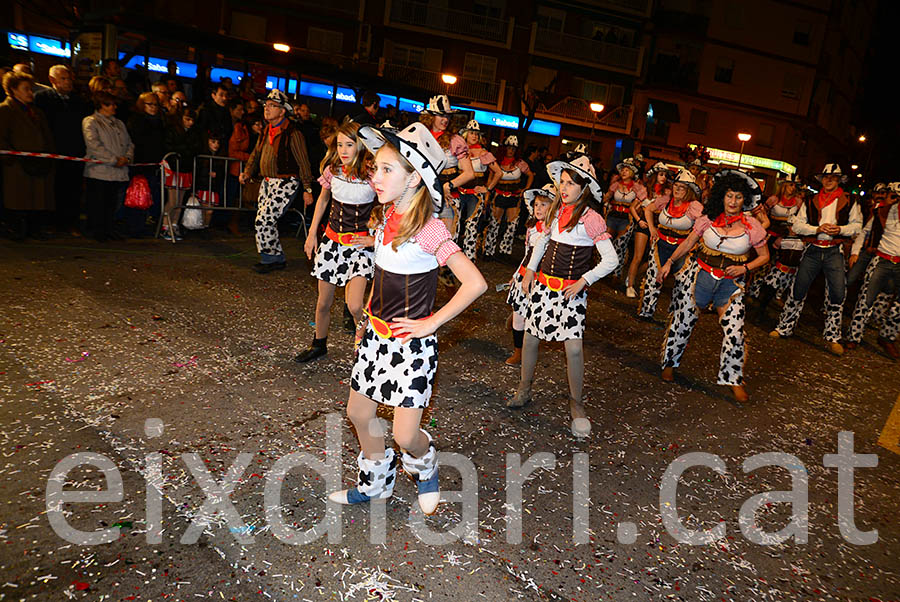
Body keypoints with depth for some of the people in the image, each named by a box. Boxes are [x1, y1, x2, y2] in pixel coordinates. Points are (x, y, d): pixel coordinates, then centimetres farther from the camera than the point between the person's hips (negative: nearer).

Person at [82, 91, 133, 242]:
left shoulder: (119, 123, 22)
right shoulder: (90, 122, 0)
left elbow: (129, 143, 19)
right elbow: (94, 145, -12)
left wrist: (127, 158, -2)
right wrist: (114, 160, -16)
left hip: (119, 173, 6)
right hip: (99, 172, -6)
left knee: (113, 205, 7)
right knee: (98, 205, -2)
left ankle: (108, 229, 19)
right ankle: (96, 231, 9)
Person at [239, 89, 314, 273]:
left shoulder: (292, 133, -13)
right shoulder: (267, 130, 12)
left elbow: (303, 163, -11)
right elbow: (256, 153, 20)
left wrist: (307, 189, -11)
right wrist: (247, 172, 4)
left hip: (286, 183, -9)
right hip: (267, 181, 9)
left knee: (263, 221, -13)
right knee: (266, 222, 10)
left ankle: (268, 258, 3)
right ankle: (278, 258, 23)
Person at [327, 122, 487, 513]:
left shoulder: (429, 231, -21)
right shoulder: (388, 218, 1)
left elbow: (475, 283, -26)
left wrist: (431, 323, -20)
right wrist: (369, 316, 16)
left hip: (411, 343, -7)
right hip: (377, 336, 8)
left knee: (405, 436, -3)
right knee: (358, 413, 17)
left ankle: (425, 467, 34)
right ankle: (375, 484, 41)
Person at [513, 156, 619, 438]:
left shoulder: (591, 218, -12)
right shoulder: (557, 209, 6)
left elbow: (610, 260, -11)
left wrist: (584, 280, -14)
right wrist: (530, 270, 16)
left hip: (571, 290, -5)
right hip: (543, 283, 6)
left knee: (574, 347, -10)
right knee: (530, 337, 10)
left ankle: (576, 404, 8)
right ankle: (524, 390, 29)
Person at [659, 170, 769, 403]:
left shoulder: (752, 225, -4)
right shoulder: (709, 219, -1)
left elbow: (764, 256, 6)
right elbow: (688, 242, 10)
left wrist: (744, 268, -10)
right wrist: (669, 262, 4)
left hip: (731, 283, -1)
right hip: (700, 275, 1)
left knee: (734, 331, -8)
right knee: (684, 321, 5)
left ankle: (734, 379, 10)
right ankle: (670, 362, 27)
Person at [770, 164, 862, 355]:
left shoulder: (849, 201, 9)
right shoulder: (811, 202, 11)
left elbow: (857, 224, 9)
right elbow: (797, 225, 5)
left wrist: (840, 229, -11)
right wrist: (818, 229, -11)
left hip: (834, 251, -1)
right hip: (812, 250, 1)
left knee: (838, 292, -8)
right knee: (798, 289, 0)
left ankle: (832, 337, 4)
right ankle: (785, 327, 14)